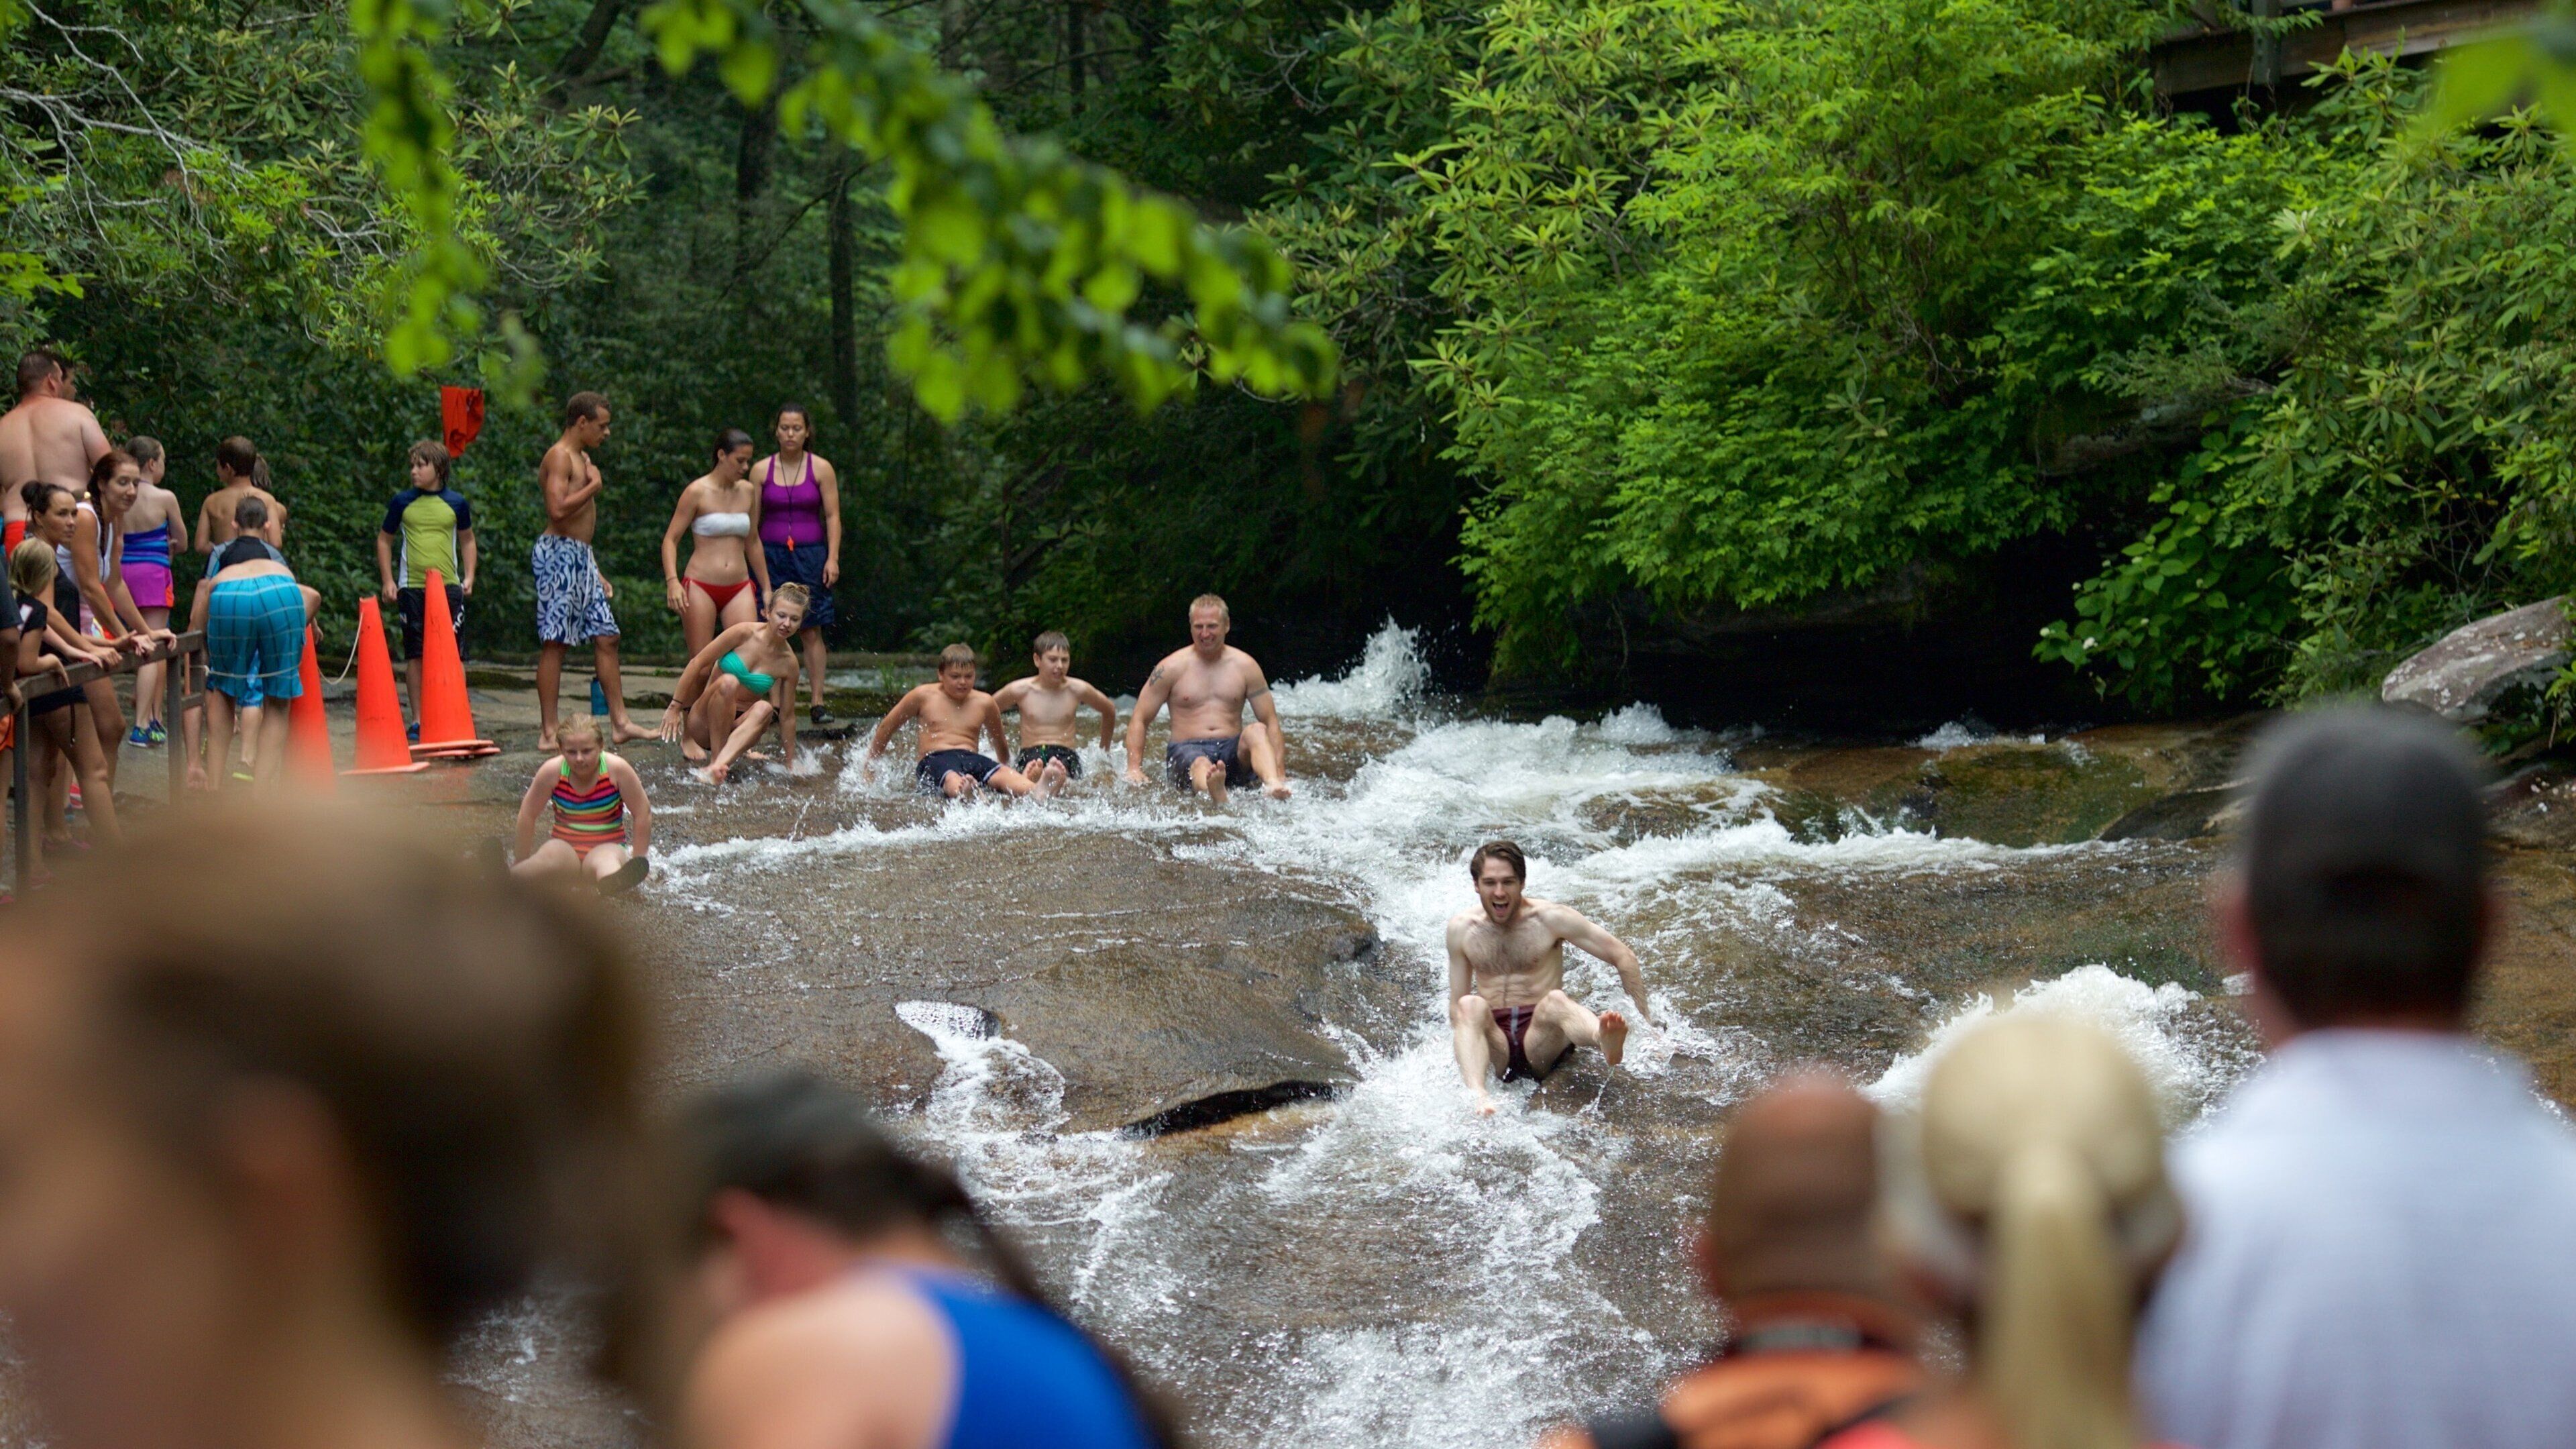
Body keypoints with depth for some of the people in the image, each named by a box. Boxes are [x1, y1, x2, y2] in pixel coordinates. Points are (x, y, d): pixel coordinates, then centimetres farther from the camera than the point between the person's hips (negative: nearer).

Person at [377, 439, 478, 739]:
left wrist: (469, 576, 7)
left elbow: (467, 540, 18)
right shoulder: (403, 502, 3)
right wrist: (387, 581, 5)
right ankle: (417, 721, 7)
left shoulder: (456, 503, 4)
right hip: (412, 588, 0)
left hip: (449, 588, 0)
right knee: (415, 655, 1)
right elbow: (384, 540, 12)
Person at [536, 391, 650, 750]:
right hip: (559, 554, -10)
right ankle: (548, 733, -6)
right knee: (554, 643, -7)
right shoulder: (559, 456, -10)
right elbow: (558, 509, -25)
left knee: (606, 636, 7)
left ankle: (619, 722, 10)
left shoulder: (582, 458, 21)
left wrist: (597, 573, 24)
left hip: (581, 558, 10)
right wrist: (594, 485, -12)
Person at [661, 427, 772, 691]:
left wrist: (766, 588, 22)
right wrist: (672, 581, -18)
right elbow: (670, 539, -4)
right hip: (700, 587, -4)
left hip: (739, 589, 4)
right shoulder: (697, 492, -4)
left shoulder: (748, 491, 10)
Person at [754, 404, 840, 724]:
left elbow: (833, 517, 4)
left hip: (810, 556, -1)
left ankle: (818, 703, -2)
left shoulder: (821, 469, 4)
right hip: (771, 555, 1)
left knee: (811, 631, -3)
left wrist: (833, 558, -5)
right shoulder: (761, 470, 5)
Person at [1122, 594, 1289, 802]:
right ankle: (1216, 798, -77)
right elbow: (1139, 720, 6)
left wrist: (1280, 774, -6)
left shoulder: (1244, 666, 10)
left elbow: (1271, 722, 9)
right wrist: (1134, 769, -10)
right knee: (1201, 765, -39)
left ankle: (1273, 785, -60)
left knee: (1257, 731, -30)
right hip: (1187, 750, -3)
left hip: (1233, 752, 3)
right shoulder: (1172, 668, 6)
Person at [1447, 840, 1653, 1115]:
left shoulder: (1551, 919, 2)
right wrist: (1461, 1047, 7)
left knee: (1555, 1000, -35)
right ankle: (1478, 1097, -58)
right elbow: (1456, 1004, 18)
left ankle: (1606, 1041, -71)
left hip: (1541, 1037, -2)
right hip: (1493, 1040, 2)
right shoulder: (1462, 929, 9)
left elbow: (1624, 957, 5)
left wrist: (1645, 1020, 3)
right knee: (1471, 1006, -31)